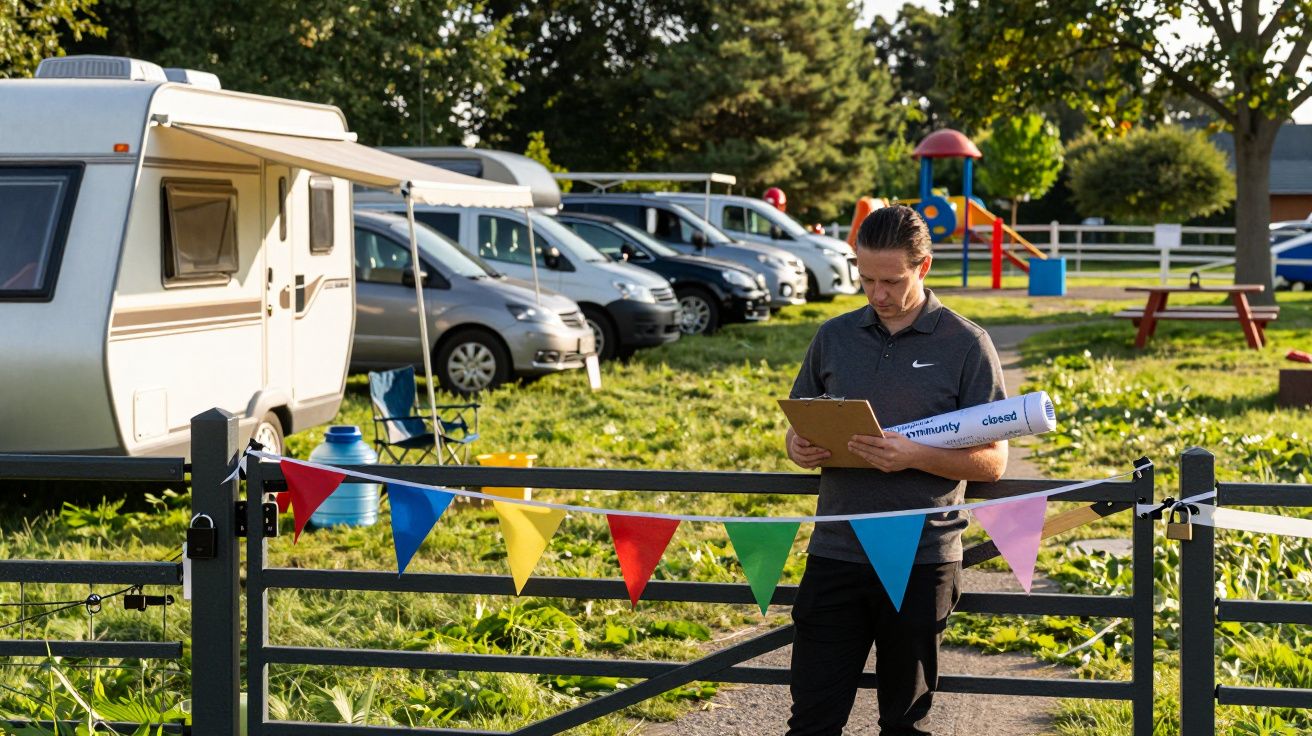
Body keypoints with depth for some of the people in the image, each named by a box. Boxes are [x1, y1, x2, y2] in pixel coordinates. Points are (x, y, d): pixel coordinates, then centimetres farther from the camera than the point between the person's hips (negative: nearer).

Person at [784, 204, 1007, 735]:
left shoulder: (966, 345, -1)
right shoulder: (834, 337, 9)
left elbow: (992, 461, -3)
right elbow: (797, 428, 18)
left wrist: (915, 456, -20)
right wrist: (800, 449, -7)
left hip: (922, 559, -2)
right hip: (836, 553, 2)